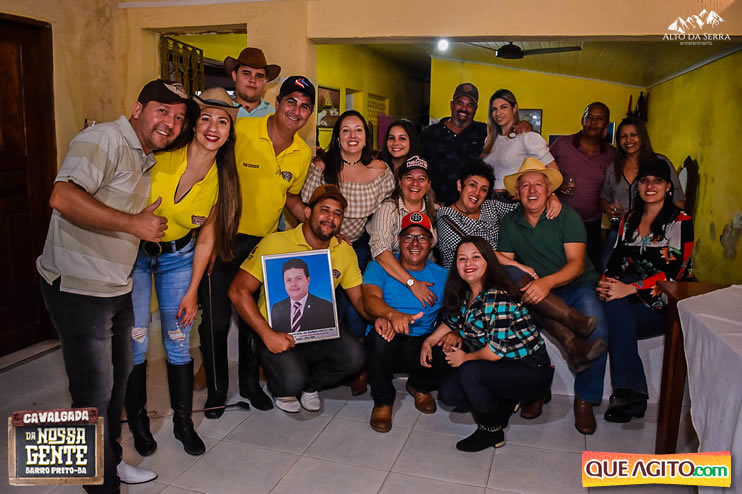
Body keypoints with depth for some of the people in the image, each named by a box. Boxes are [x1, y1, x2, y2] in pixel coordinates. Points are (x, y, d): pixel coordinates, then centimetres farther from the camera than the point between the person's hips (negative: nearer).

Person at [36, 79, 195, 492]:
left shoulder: (147, 159, 13)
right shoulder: (104, 139, -16)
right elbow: (63, 198, -31)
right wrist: (134, 224, -25)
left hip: (118, 289, 10)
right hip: (78, 288, -10)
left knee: (118, 380, 21)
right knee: (95, 392, 1)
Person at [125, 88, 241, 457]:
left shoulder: (222, 180, -9)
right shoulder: (160, 157, -21)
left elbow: (206, 238, -2)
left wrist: (192, 292, -1)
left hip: (178, 256, 3)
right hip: (134, 251, -2)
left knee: (178, 338, 6)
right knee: (135, 338, 0)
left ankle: (183, 422, 23)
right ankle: (137, 419, 23)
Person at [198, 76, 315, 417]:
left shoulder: (303, 154, 1)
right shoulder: (241, 130, -14)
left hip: (264, 242, 4)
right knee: (216, 318, 3)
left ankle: (250, 382, 35)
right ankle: (216, 389, 23)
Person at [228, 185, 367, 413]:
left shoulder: (344, 251, 2)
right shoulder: (276, 243, -13)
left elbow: (359, 298, 8)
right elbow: (238, 291, -15)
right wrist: (267, 335, -23)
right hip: (277, 332, -4)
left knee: (354, 357, -22)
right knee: (292, 380, -28)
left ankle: (310, 385, 11)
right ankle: (282, 388, 14)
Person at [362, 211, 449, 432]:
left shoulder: (442, 276, 7)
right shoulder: (379, 267, 0)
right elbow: (370, 299, -18)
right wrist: (393, 314, -40)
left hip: (423, 347, 2)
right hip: (386, 347, -2)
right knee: (381, 334, -36)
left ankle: (420, 387, 8)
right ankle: (383, 401, -8)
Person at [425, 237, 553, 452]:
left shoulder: (499, 297, -25)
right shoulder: (464, 294, 1)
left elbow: (496, 351, -25)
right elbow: (451, 322, 21)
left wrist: (465, 358, -9)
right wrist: (429, 341, 8)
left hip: (531, 371, -8)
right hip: (503, 368, 8)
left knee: (469, 372, -30)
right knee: (447, 392, -5)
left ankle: (491, 431, -3)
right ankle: (506, 403, 17)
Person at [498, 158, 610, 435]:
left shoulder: (567, 217, -5)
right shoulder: (509, 223, 7)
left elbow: (577, 263, -16)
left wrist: (547, 282, -36)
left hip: (575, 286, -2)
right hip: (535, 293, 2)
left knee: (596, 330, -31)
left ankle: (585, 400, -7)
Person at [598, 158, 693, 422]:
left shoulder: (681, 222, -4)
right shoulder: (629, 218, 13)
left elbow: (672, 273, -15)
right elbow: (617, 259, 8)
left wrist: (629, 289, -28)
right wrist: (607, 282, -15)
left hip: (665, 302, -4)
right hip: (631, 297, 4)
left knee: (615, 312, -30)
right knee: (613, 307, -29)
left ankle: (626, 391, -23)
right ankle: (631, 393, -27)